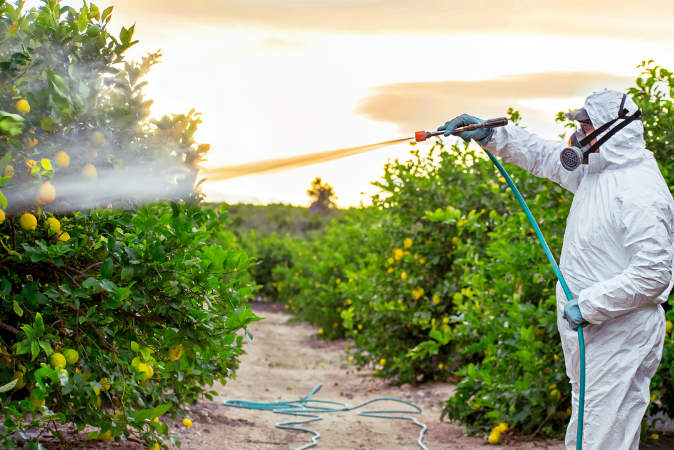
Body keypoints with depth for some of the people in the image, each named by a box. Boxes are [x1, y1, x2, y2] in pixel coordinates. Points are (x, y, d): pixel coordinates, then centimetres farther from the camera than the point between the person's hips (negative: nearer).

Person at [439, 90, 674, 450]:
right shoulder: (593, 170, 9)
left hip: (622, 335, -10)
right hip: (590, 329, 10)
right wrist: (491, 135, 20)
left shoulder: (641, 192, -21)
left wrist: (588, 306, -22)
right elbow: (544, 156, 25)